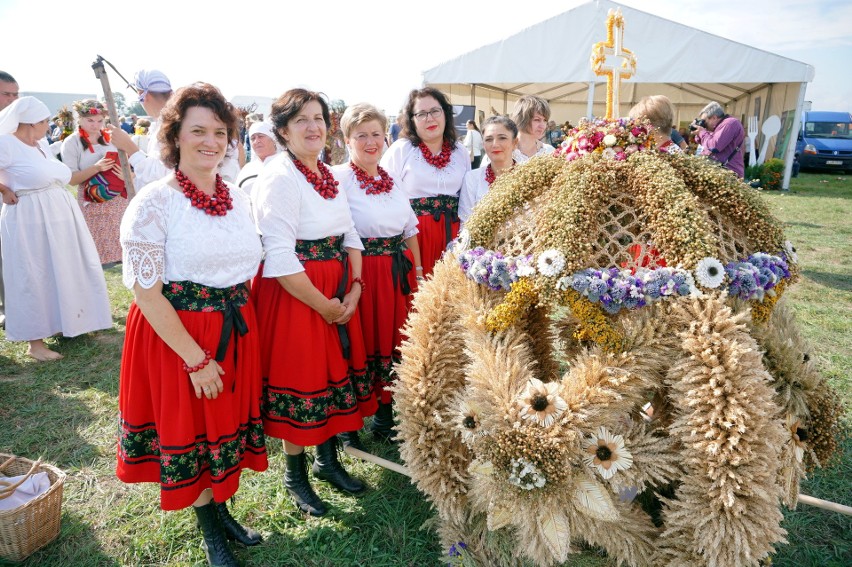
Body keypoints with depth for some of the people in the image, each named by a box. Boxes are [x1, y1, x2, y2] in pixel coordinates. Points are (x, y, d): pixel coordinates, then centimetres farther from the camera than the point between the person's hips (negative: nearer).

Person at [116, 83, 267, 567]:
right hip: (176, 335, -5)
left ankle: (223, 513, 42)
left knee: (229, 424, 18)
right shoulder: (154, 203, -14)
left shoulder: (240, 200, 4)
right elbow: (146, 291, -16)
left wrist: (238, 315, 5)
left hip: (236, 333, 5)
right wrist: (196, 358, -17)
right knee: (189, 431, 11)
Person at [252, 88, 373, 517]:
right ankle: (295, 475, 28)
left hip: (339, 293, 8)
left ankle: (328, 460, 37)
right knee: (299, 381, 5)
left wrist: (355, 287, -4)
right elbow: (280, 258, -21)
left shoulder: (328, 175, 10)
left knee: (337, 372, 16)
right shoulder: (279, 177, -15)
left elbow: (349, 234, 9)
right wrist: (323, 305, -16)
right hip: (294, 294, -8)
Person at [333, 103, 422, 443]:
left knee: (394, 343, 12)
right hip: (362, 273, -6)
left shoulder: (392, 178, 13)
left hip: (398, 274, 6)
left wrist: (418, 270, 14)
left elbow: (410, 229, 18)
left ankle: (385, 415, 30)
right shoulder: (339, 178, -7)